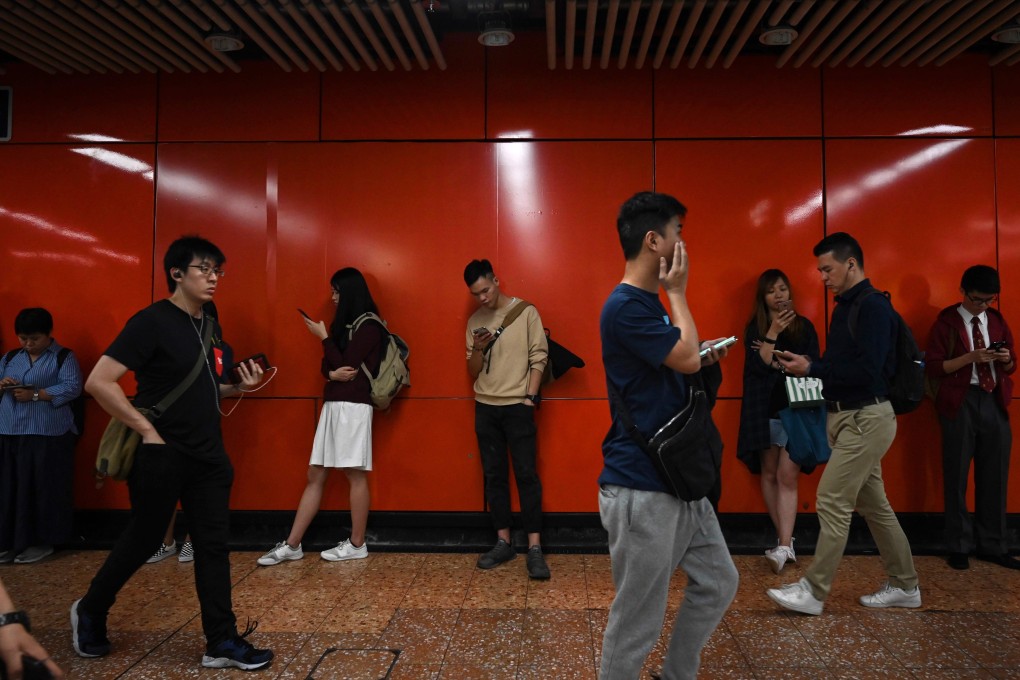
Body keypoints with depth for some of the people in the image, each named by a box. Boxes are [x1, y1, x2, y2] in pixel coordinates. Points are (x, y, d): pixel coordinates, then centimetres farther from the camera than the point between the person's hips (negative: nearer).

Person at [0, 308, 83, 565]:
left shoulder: (64, 357, 0)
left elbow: (72, 387, -11)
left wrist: (36, 395, -19)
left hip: (48, 435, -5)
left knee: (45, 489, -1)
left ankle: (43, 541, 10)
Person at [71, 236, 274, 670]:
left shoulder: (211, 327, 10)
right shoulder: (151, 322, -14)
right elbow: (98, 382, -19)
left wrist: (239, 387, 1)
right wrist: (147, 430, -18)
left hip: (209, 458, 7)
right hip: (162, 458, -6)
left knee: (213, 546, 6)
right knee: (142, 541, 11)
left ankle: (222, 642, 13)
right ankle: (89, 612, 38)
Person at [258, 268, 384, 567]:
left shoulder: (368, 326, -8)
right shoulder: (346, 323, 19)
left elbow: (345, 364, -14)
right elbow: (327, 365, 13)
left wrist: (324, 337, -4)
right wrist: (332, 374, -10)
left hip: (353, 407, -9)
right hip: (333, 405, 9)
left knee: (355, 474, -2)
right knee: (315, 475, 8)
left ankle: (357, 544, 9)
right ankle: (292, 545, 12)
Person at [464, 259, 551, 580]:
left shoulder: (526, 312, -2)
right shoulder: (474, 321, 9)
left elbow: (539, 357, -4)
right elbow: (473, 372, 10)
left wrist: (530, 398, -10)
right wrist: (477, 349, -10)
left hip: (517, 406, -4)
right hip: (485, 408, 5)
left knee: (526, 474, -5)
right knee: (494, 475, 7)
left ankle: (534, 547, -2)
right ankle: (503, 542, 16)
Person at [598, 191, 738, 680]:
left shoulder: (651, 303, 14)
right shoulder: (625, 307, -17)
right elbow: (686, 355, -21)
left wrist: (704, 359, 7)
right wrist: (677, 292, -9)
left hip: (678, 480, 10)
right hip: (642, 488, -10)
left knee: (718, 584, 18)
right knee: (637, 620, 3)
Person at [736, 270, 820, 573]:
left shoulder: (804, 327, 6)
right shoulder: (754, 329, 3)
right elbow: (758, 366, -11)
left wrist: (777, 362, -10)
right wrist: (773, 332, -16)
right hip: (765, 413, 1)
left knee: (787, 477, -8)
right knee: (769, 475, 6)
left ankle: (783, 546, -10)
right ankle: (785, 541, 18)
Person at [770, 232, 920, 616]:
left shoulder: (874, 308, -16)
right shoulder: (844, 307, 13)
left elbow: (867, 370, -25)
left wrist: (811, 369, -20)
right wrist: (802, 362, 0)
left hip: (866, 419, -10)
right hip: (847, 417, 10)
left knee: (832, 501, -7)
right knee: (873, 504, 15)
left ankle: (814, 592, 1)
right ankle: (904, 586, 28)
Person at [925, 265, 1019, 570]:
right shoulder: (946, 321, -3)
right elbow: (933, 367, -9)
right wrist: (971, 357, -19)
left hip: (994, 402, 5)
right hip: (961, 403, -4)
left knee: (994, 476, 9)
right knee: (957, 477, 4)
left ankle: (992, 546, 21)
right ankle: (959, 546, 15)